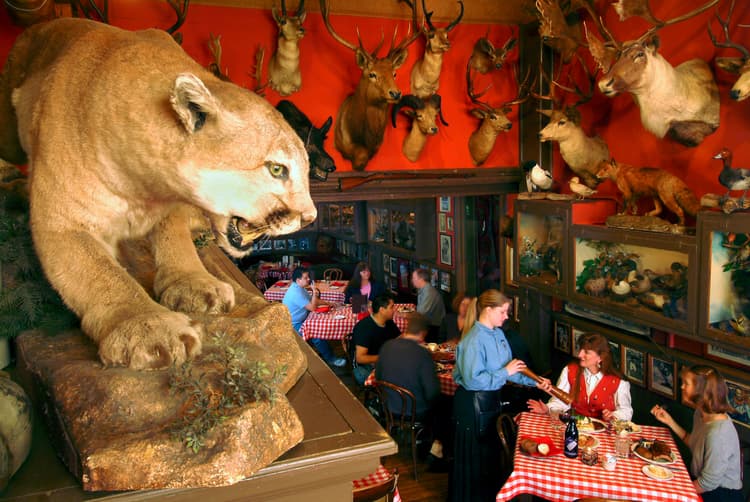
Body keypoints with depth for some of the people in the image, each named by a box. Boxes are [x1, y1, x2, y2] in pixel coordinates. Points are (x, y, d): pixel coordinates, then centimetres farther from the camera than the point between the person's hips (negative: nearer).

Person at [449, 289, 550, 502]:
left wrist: (534, 382, 0)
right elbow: (472, 380, -30)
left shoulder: (498, 333, 2)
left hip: (492, 400, 9)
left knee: (492, 451, 23)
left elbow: (509, 368, 9)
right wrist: (505, 372, -24)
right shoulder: (474, 340, -25)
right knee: (474, 456, 7)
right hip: (473, 404, -9)